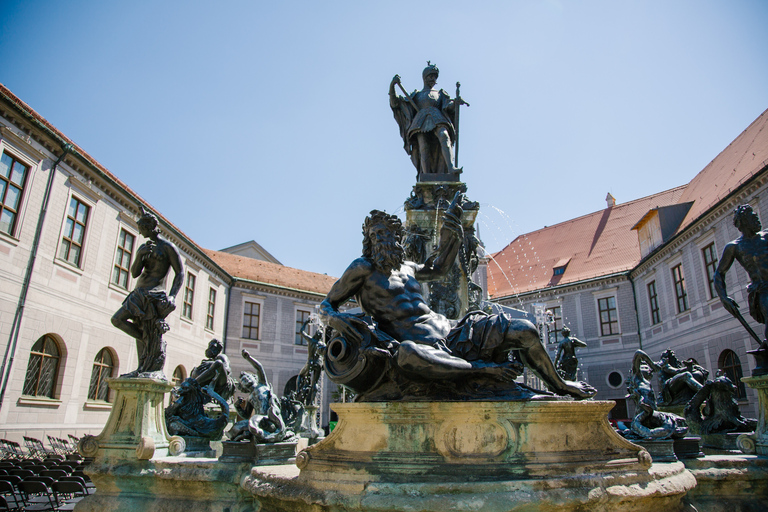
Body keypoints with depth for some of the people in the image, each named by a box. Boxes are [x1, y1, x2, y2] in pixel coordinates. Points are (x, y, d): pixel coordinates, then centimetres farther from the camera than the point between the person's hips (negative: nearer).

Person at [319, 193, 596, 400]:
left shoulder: (405, 267, 19)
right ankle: (483, 368, -27)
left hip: (449, 331, 7)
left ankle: (560, 386, 24)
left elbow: (438, 268, 34)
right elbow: (325, 306, 1)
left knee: (525, 330, -2)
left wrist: (451, 227, 27)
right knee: (406, 353, -47)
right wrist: (336, 318, -24)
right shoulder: (362, 269, 1)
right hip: (421, 344, -7)